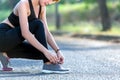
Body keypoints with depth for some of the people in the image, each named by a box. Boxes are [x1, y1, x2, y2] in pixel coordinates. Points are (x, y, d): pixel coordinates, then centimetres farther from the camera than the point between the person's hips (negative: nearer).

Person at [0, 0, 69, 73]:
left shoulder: (42, 7, 4)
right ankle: (48, 64, -25)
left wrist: (58, 51, -14)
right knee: (38, 25, -24)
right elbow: (25, 33, -32)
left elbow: (46, 33, 1)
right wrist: (45, 51, -38)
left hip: (12, 41, 9)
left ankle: (6, 54, 4)